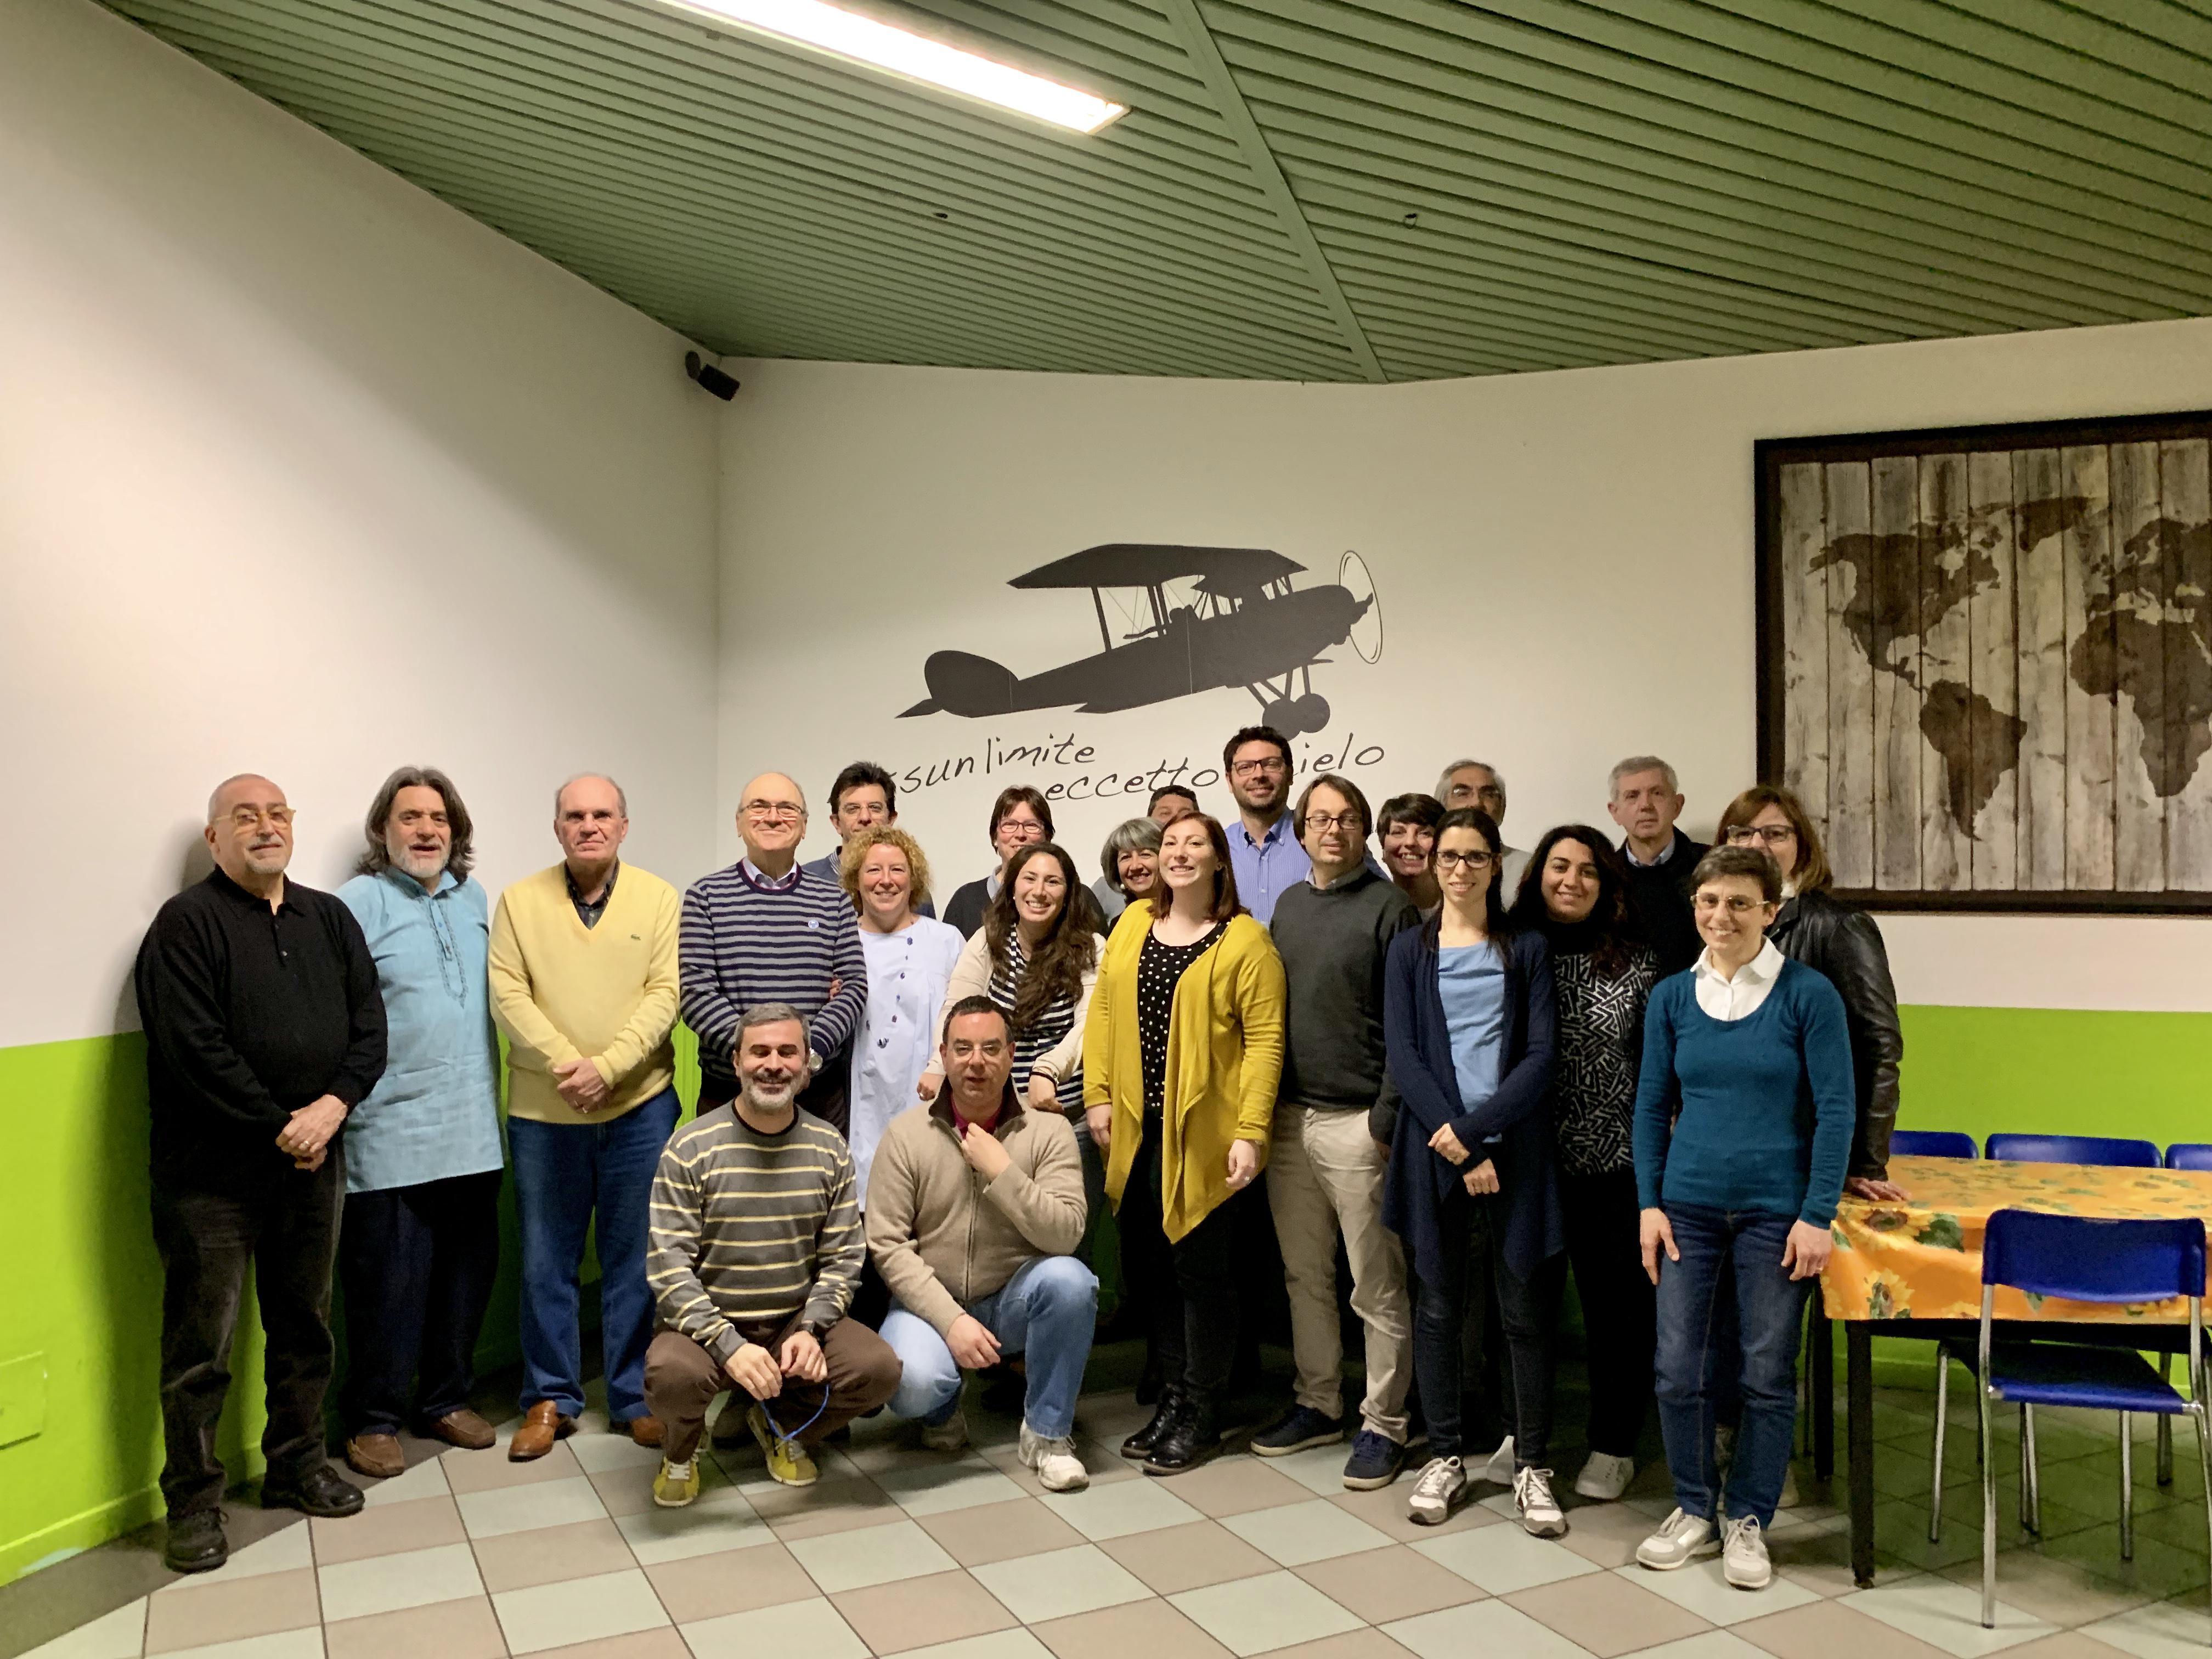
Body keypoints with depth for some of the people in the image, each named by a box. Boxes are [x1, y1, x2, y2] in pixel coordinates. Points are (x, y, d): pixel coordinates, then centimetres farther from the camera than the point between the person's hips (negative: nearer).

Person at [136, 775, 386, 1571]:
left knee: (305, 1326, 15)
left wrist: (332, 1106, -10)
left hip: (313, 1161, 5)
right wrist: (280, 1128, -13)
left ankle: (296, 1464, 30)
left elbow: (368, 1025, 5)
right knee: (201, 1345, 2)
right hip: (212, 1171, -5)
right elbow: (194, 1049, -15)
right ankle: (194, 1501, 15)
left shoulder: (330, 919, 11)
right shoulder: (187, 923, -6)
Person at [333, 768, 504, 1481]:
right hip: (393, 1135, -6)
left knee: (467, 1268, 12)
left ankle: (446, 1399, 28)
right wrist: (344, 1101, -18)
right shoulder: (360, 902, -6)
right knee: (388, 1279, 2)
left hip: (473, 1130, 6)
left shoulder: (474, 899, 13)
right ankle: (374, 1420, 18)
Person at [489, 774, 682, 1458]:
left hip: (639, 1106, -1)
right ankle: (550, 1399, 25)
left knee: (635, 1261, 8)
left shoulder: (658, 899, 1)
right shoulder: (520, 901, 3)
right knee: (545, 1263, 10)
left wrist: (607, 1066, -17)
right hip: (542, 1112, 1)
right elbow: (508, 996, -4)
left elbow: (664, 996, -6)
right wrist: (564, 1065, -16)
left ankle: (635, 1399, 22)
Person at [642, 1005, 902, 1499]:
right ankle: (682, 1448, 6)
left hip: (797, 1322, 3)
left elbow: (843, 1258, 2)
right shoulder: (691, 1150, -9)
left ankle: (780, 1426, 12)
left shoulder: (830, 1151, 1)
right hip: (708, 1324, -3)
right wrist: (730, 1346, -24)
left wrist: (810, 1330, -15)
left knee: (880, 1369, -22)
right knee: (672, 1373, -35)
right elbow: (669, 1270, -13)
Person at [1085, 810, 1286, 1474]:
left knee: (1202, 1269, 4)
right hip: (1137, 1129, 5)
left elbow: (1265, 1041, -11)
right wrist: (1098, 1096, 2)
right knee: (1151, 1265, 12)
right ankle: (1173, 1398, 28)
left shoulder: (1245, 940, -7)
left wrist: (1251, 1131, -16)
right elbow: (1102, 1013, 9)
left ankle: (1202, 1414, 19)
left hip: (1202, 1133, -5)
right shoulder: (1133, 923, 9)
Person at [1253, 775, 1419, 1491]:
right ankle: (1318, 1404, 28)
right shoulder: (1289, 904, 14)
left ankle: (1384, 1424, 15)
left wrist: (1387, 1116, -14)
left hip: (1356, 1122, -6)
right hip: (1288, 1116, 6)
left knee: (1377, 1287, 3)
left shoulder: (1390, 909, -5)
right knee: (1306, 1275, 15)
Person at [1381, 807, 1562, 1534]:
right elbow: (1402, 1054, -1)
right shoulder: (1410, 950, 7)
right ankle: (1445, 1458, 20)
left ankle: (1531, 1466, 15)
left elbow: (1540, 1056, -2)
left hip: (1514, 1146, 0)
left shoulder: (1527, 950, 7)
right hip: (1434, 1147, 1)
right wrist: (1457, 1145, -10)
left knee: (1526, 1306, 1)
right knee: (1439, 1304, 7)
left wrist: (1474, 1129, -12)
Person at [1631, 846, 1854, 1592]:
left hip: (1776, 1211, -2)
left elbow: (1835, 1110, -7)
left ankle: (1748, 1520, 25)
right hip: (1690, 1207, 3)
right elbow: (1652, 1105, 8)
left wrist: (1817, 1216, -11)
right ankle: (1695, 1510, 25)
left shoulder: (1809, 995, -7)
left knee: (1767, 1375, 7)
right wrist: (1649, 1203, 2)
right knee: (1679, 1369, 5)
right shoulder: (1671, 998, 3)